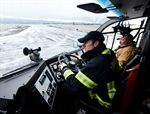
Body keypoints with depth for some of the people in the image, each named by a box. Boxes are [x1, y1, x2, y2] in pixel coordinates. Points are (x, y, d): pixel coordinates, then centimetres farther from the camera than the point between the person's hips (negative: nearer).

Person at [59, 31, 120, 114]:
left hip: (103, 104, -9)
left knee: (66, 86, -15)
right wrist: (82, 59, 13)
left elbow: (74, 84, -27)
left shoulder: (97, 63, -33)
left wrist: (64, 68, -12)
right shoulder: (108, 53, -5)